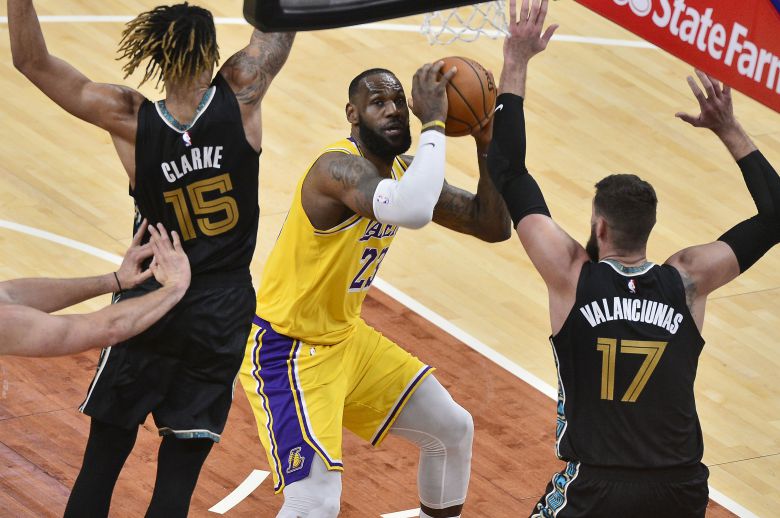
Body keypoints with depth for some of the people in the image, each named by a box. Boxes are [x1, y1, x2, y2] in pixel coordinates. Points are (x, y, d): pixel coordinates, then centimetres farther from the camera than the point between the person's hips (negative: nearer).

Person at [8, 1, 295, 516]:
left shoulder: (129, 119, -12)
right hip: (222, 316, 0)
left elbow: (32, 60, -8)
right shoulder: (242, 92, -12)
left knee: (101, 463, 8)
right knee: (178, 473, 3)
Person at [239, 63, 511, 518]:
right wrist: (433, 123, -38)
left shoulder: (405, 172, 1)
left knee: (454, 430, 18)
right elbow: (412, 212, -49)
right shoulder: (339, 167, -28)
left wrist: (486, 144, -8)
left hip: (348, 338, 10)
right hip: (286, 350, -10)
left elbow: (495, 227, 4)